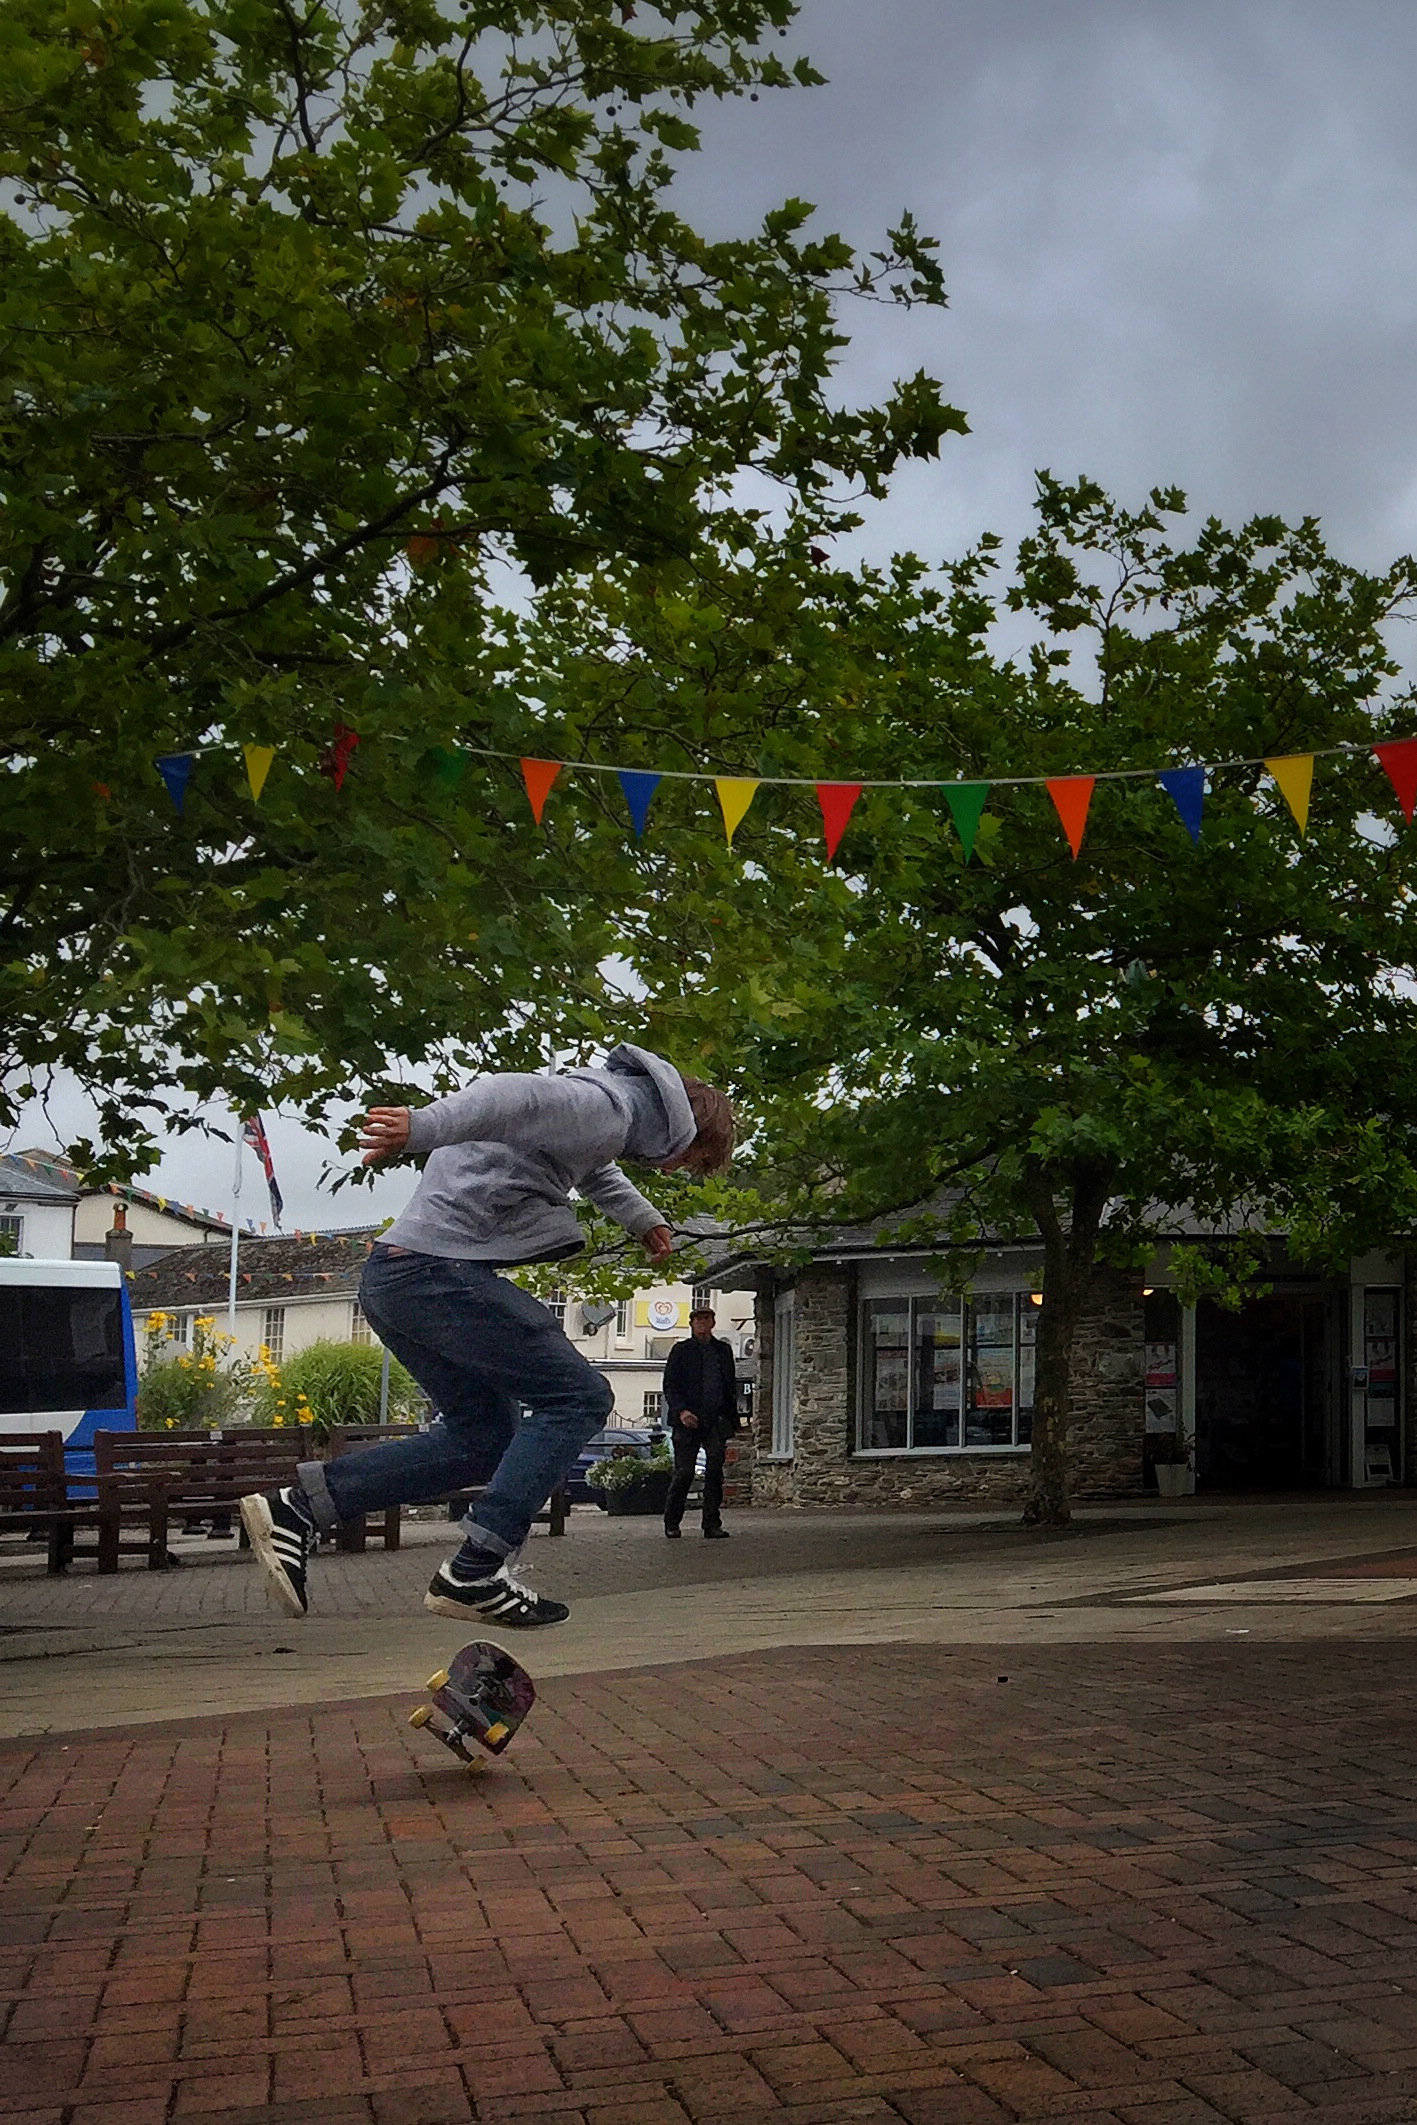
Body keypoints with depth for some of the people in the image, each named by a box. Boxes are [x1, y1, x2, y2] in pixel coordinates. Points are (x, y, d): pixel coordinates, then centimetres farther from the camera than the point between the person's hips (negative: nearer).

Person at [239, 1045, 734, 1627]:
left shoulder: (596, 1102, 24)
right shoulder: (609, 1107, -7)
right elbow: (515, 1097, -28)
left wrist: (641, 1217, 54)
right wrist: (424, 1127, -42)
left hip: (392, 1278, 10)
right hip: (436, 1269, -10)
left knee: (483, 1439, 15)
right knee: (577, 1397, -6)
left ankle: (296, 1507, 11)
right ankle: (474, 1574, -11)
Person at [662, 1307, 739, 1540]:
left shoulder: (723, 1351, 15)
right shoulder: (681, 1351, 4)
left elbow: (731, 1387, 18)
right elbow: (669, 1386, -1)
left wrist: (732, 1419, 11)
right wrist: (681, 1411, -16)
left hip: (715, 1421, 3)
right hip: (688, 1422, -3)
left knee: (715, 1472, -3)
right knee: (684, 1473, -4)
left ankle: (712, 1524, 2)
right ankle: (672, 1523, 11)